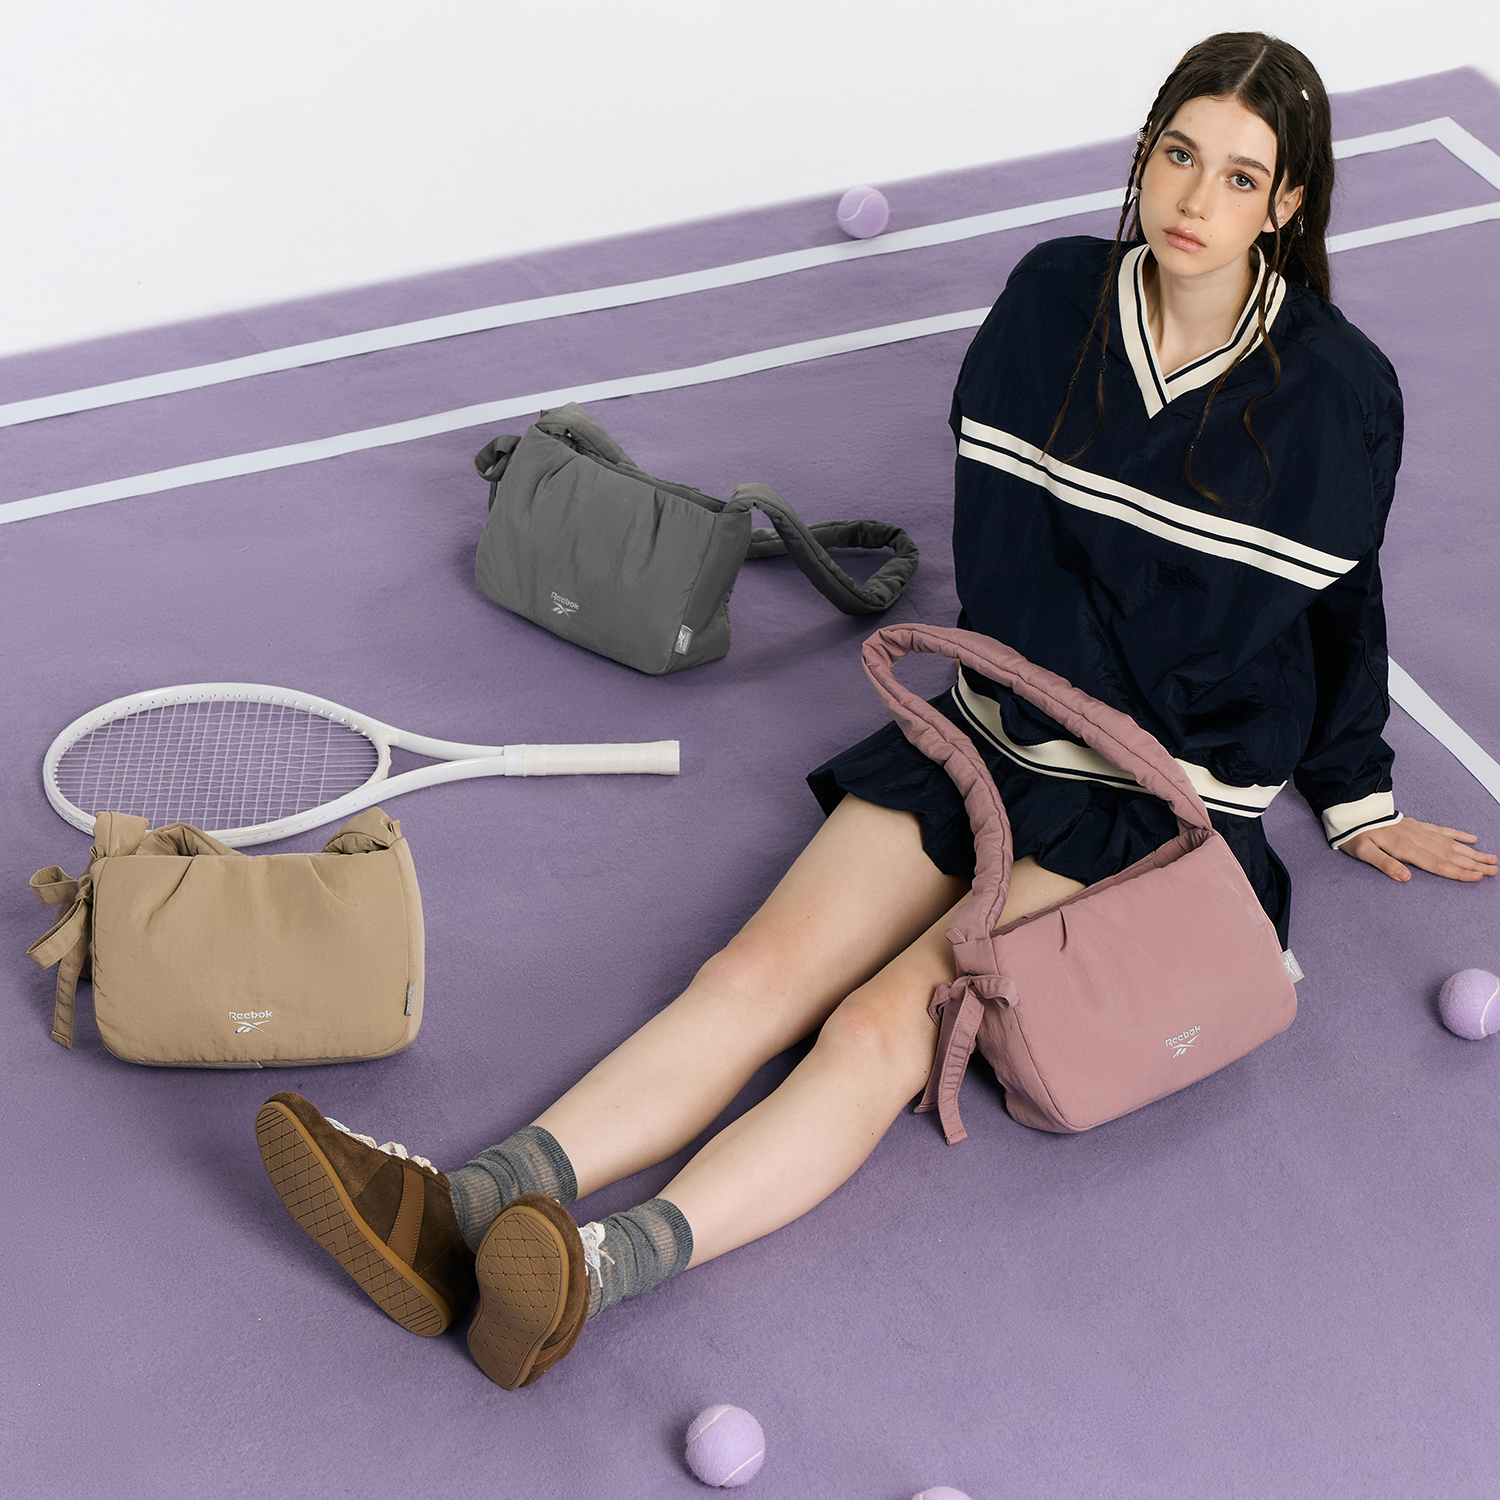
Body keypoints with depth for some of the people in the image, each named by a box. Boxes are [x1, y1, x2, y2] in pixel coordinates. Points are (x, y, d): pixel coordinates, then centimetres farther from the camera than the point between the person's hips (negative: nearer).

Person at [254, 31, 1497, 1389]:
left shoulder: (1338, 388, -7)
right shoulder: (1053, 300, 0)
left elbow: (1339, 606, 9)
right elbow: (999, 548, 5)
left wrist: (1356, 802, 18)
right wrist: (1055, 716, -1)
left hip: (1169, 806, -4)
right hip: (1003, 731, 4)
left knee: (884, 1023, -25)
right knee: (765, 971, -17)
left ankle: (603, 1272, -43)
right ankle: (469, 1210, -32)